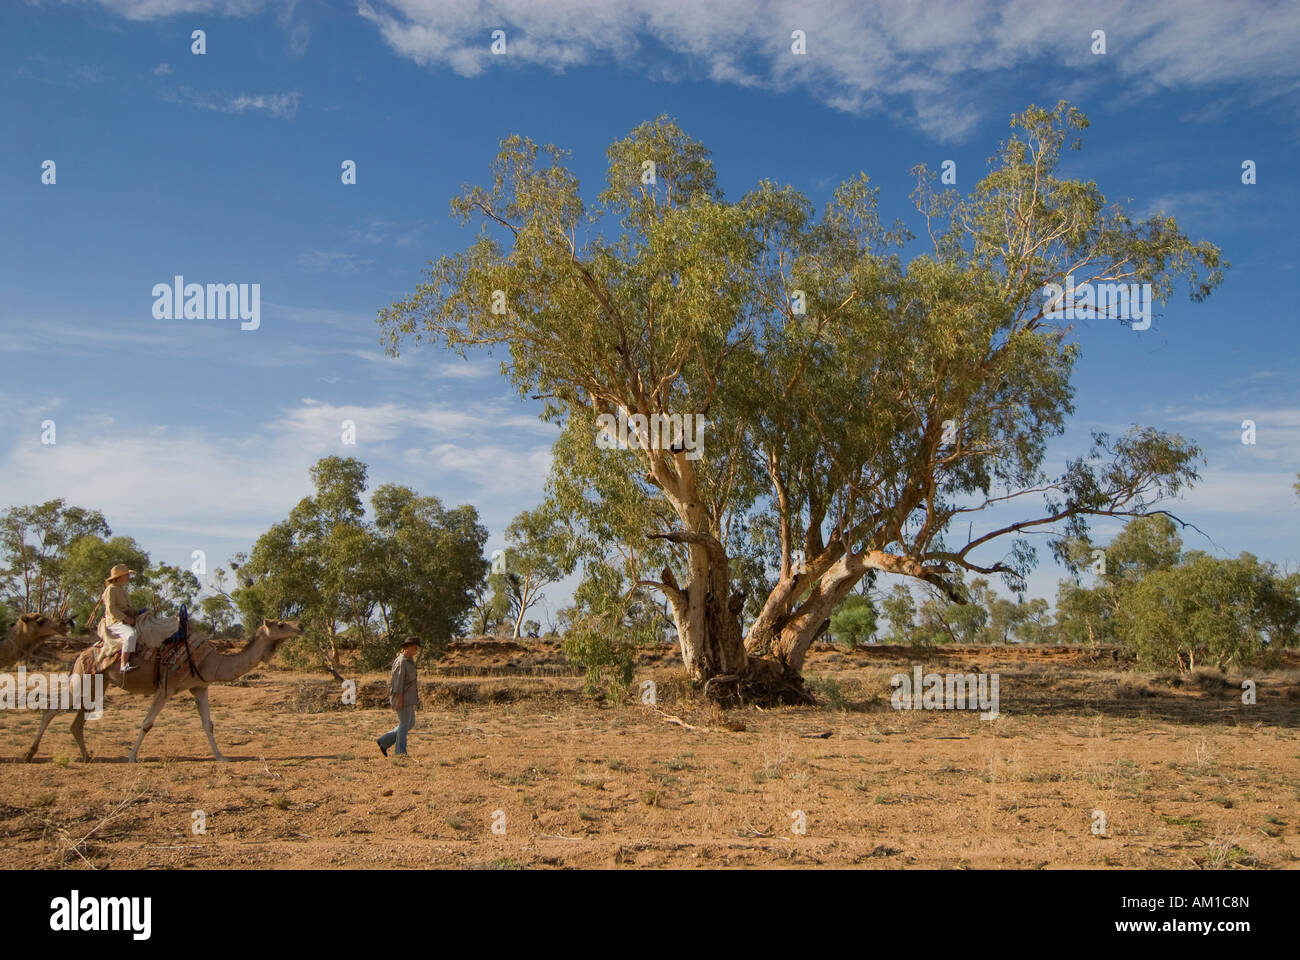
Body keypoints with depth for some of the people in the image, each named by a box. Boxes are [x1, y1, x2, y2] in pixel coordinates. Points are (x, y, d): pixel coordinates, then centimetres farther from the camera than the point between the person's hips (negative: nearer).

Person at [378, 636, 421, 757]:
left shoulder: (410, 660, 13)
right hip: (402, 697, -10)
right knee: (404, 724, -2)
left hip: (409, 697, 10)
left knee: (411, 723, 13)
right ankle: (401, 752, 9)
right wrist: (399, 699, -23)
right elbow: (398, 681, -21)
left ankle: (384, 742, 19)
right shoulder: (401, 662, -17)